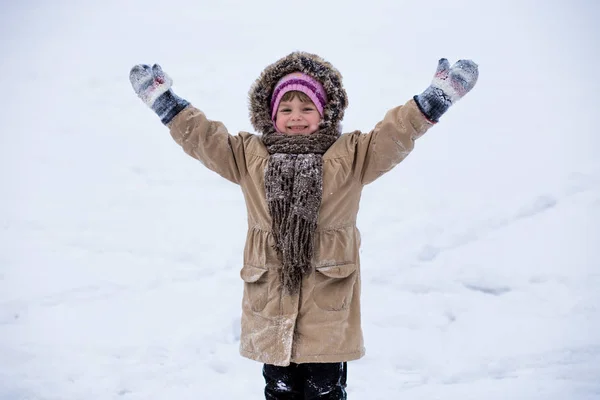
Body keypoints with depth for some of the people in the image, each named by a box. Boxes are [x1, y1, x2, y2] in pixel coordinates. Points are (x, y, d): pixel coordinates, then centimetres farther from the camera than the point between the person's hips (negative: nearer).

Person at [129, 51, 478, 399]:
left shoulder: (351, 156, 1)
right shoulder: (248, 156, 5)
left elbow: (395, 135, -8)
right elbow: (203, 138, 3)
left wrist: (436, 98, -17)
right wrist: (165, 102, -3)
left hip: (328, 309, -1)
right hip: (270, 306, 2)